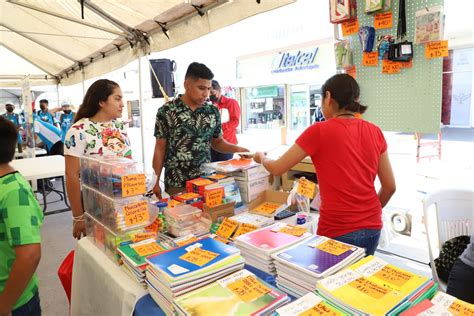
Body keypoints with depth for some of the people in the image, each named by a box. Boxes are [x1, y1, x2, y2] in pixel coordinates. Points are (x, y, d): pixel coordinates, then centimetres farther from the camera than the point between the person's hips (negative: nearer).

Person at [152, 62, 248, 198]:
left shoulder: (213, 111, 2)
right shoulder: (167, 111, -7)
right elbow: (160, 149, -2)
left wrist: (237, 149, -6)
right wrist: (155, 182, -3)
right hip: (176, 184, -3)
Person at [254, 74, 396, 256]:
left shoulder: (319, 131, -13)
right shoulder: (374, 132, 1)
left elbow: (277, 168, -4)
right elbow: (390, 187, 7)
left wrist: (261, 157, 17)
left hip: (338, 231, -5)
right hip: (372, 228, 6)